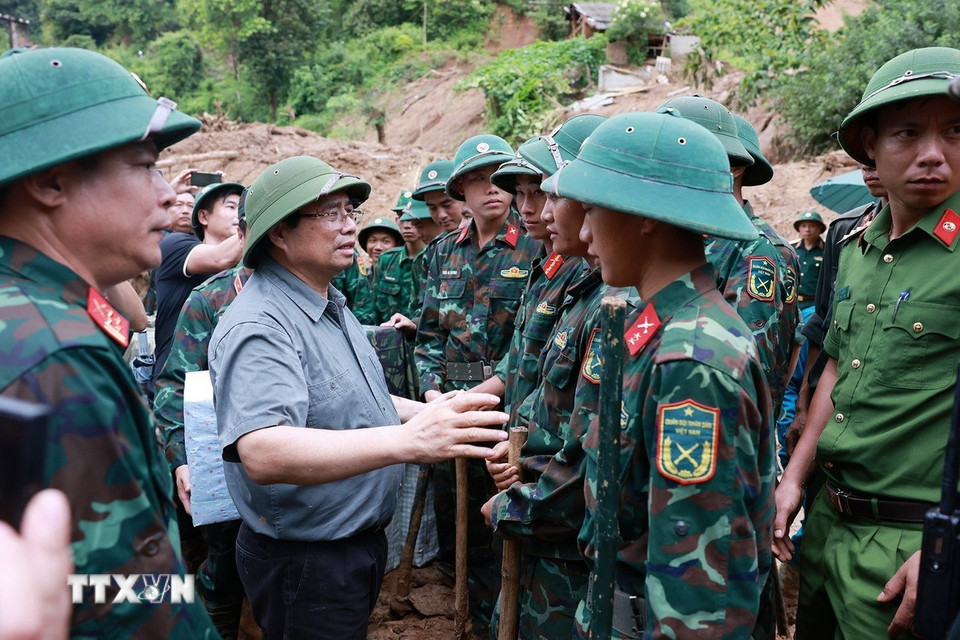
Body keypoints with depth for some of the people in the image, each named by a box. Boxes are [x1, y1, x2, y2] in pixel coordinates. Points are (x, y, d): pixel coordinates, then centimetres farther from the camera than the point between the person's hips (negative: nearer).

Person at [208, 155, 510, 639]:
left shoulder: (331, 305, 8)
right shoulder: (258, 327, -25)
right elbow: (264, 454, -40)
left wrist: (428, 413, 6)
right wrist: (407, 440, -48)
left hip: (359, 540, 9)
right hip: (304, 561, -9)